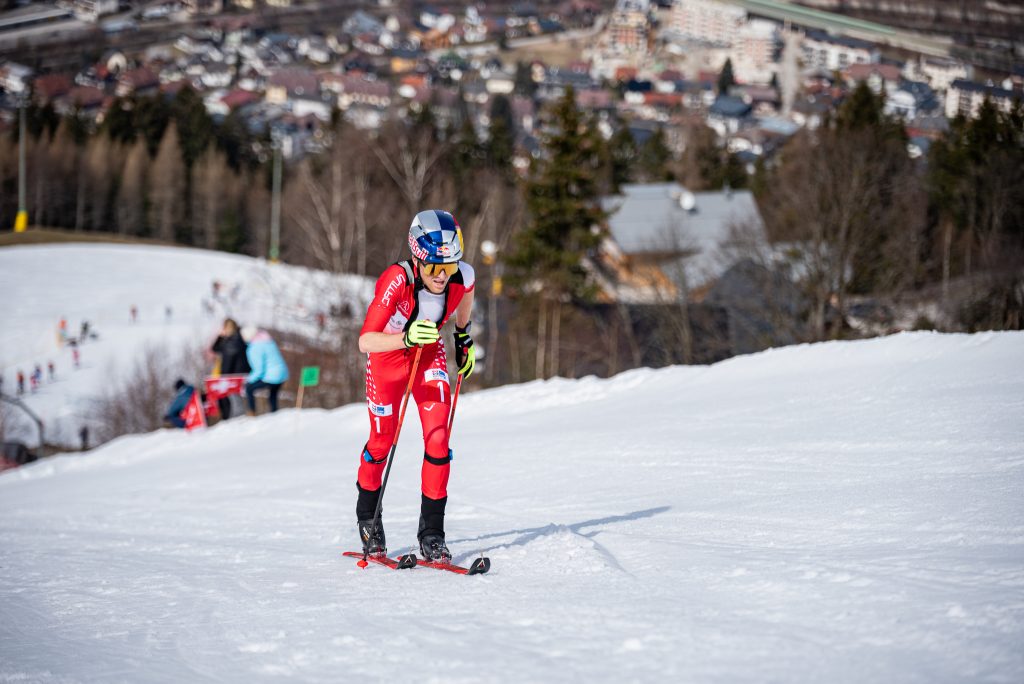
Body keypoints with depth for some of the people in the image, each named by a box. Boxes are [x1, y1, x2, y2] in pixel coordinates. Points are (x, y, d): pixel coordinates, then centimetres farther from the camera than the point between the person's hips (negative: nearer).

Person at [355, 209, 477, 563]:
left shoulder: (463, 276, -26)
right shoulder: (397, 280, -38)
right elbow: (365, 341, -42)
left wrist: (464, 337, 12)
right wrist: (406, 338, -57)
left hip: (429, 354, 3)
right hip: (388, 354, -3)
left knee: (438, 440, -11)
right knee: (383, 442, 10)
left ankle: (432, 532, -1)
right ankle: (367, 514, 37)